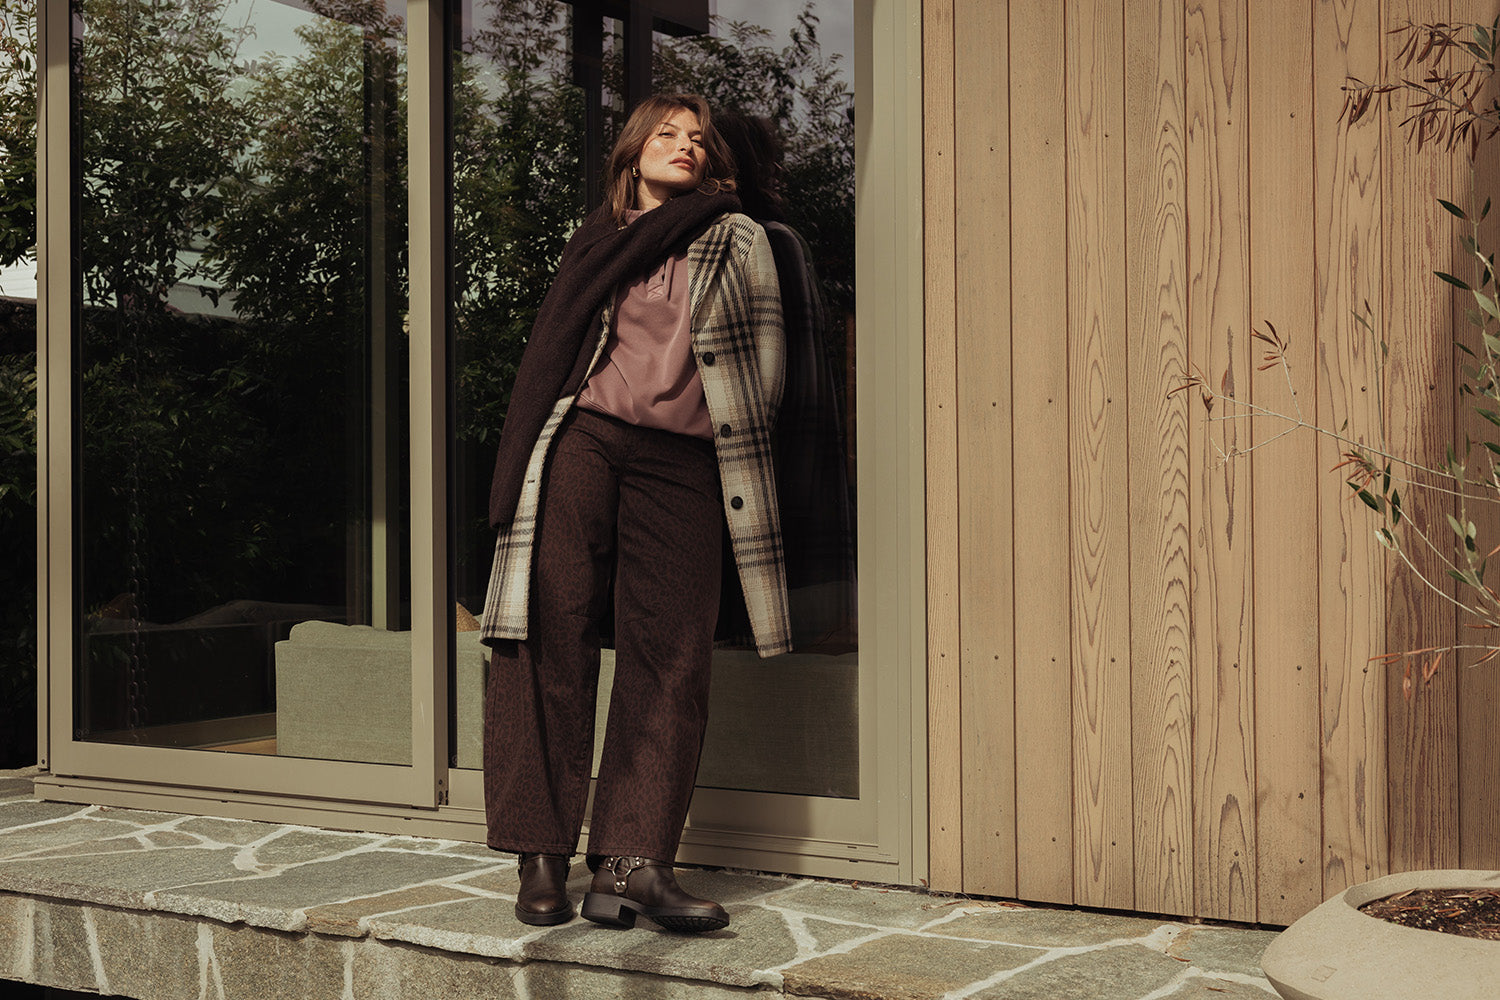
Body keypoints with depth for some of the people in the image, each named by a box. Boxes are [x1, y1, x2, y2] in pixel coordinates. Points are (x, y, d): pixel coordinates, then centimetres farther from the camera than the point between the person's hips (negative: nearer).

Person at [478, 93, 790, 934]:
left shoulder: (738, 241, 14)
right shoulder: (599, 240, 19)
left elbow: (765, 364, 11)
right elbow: (557, 354, 19)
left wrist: (729, 437, 10)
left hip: (679, 463, 0)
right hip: (580, 442, 1)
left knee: (672, 659, -8)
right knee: (551, 637, -7)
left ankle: (632, 861, -6)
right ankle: (543, 858, -1)